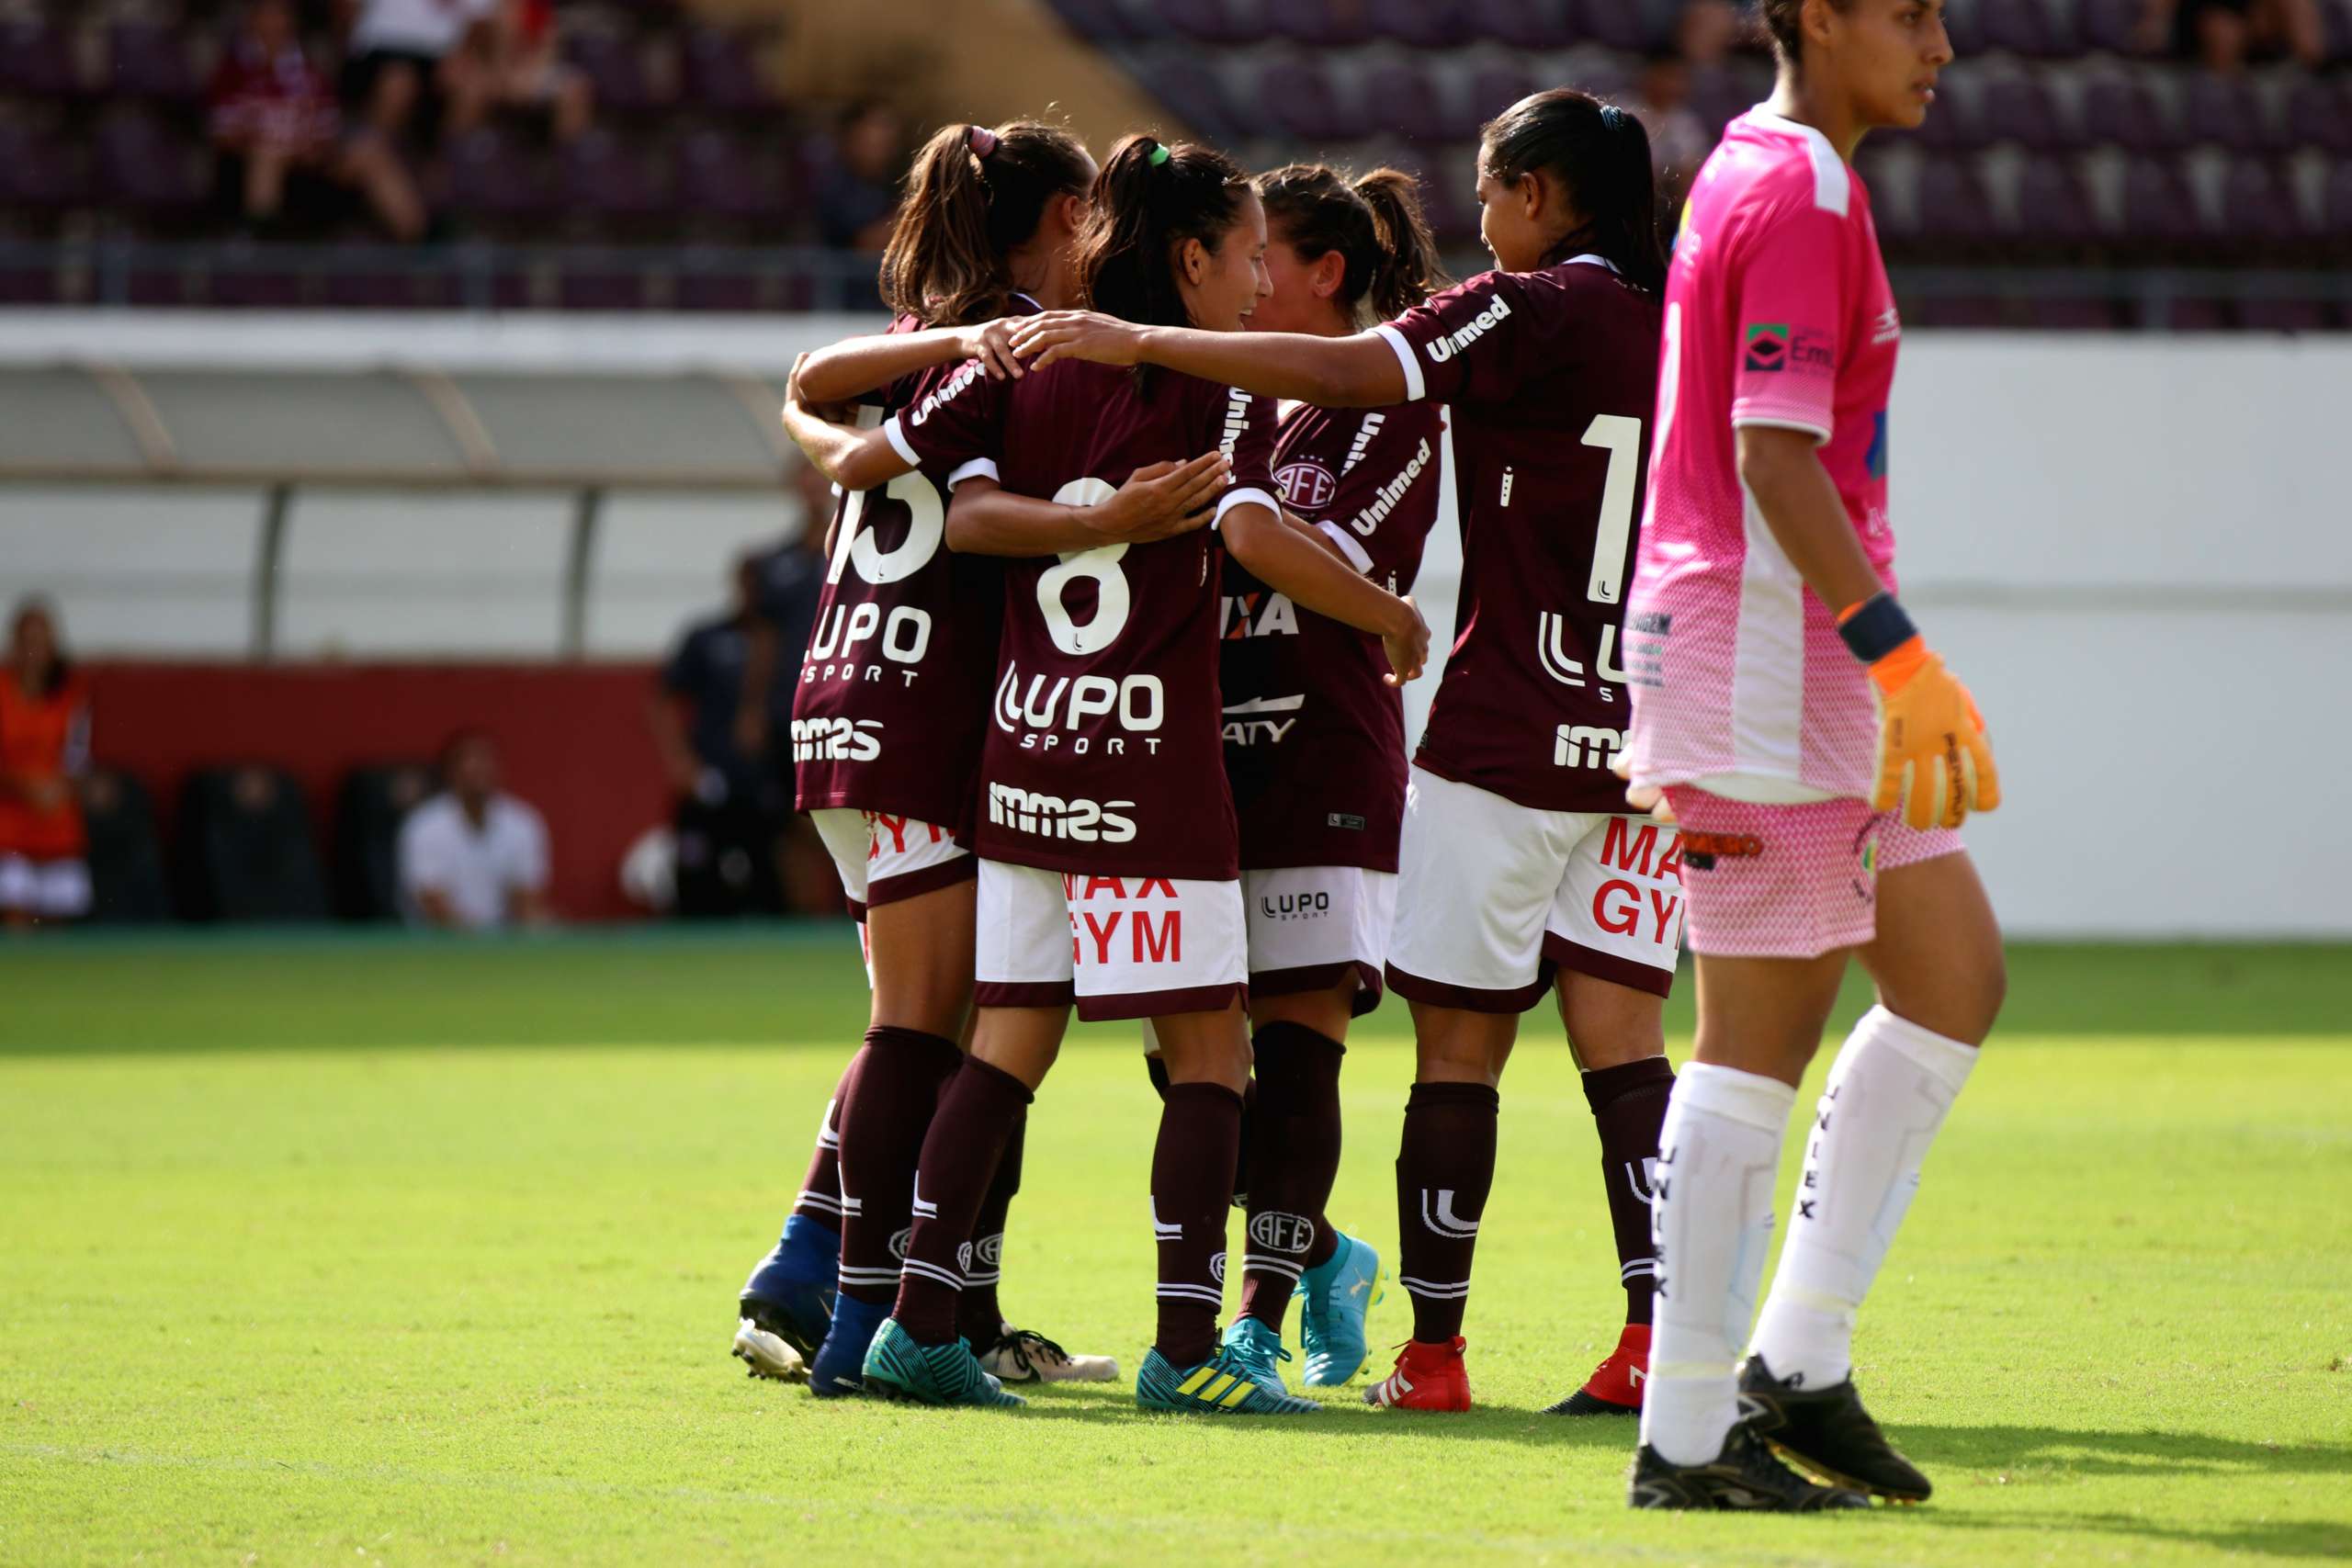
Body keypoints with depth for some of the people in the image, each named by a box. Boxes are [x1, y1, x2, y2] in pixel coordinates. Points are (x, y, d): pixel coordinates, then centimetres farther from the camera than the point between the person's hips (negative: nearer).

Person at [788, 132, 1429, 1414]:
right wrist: (1391, 617, -10)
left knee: (1007, 1043, 10)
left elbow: (861, 461, 7)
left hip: (1023, 747, 6)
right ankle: (1184, 1346, -6)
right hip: (1152, 765, -6)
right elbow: (1253, 534, -22)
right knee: (1210, 1048, 0)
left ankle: (919, 1320, 6)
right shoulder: (1222, 389, -6)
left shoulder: (1027, 367, 9)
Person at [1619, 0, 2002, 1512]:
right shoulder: (1803, 197, -15)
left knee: (1956, 974, 12)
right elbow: (1775, 457, -22)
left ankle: (1799, 1361, 12)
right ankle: (1689, 1436, -1)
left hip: (1800, 657, 10)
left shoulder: (1751, 175, 17)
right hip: (1770, 654, -10)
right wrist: (1901, 661, -25)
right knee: (1761, 1043, -6)